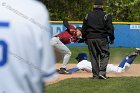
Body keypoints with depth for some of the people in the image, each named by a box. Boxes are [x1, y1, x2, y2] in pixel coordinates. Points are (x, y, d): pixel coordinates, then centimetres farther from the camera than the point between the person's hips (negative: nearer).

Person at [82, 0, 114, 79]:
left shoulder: (88, 16, 9)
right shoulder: (106, 16, -4)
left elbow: (84, 29, 12)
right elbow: (110, 28, -5)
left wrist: (85, 39, 21)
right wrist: (112, 39, 5)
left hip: (90, 39, 4)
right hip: (102, 39, -4)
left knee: (94, 57, 9)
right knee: (104, 55, 4)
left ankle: (95, 75, 8)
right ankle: (102, 72, -11)